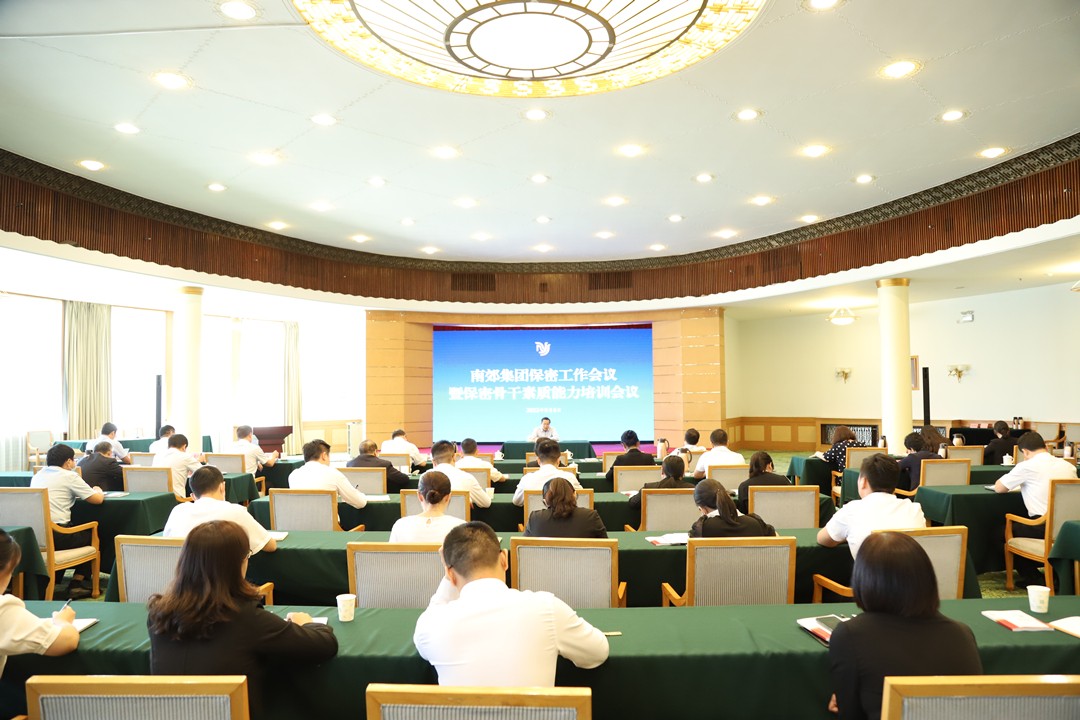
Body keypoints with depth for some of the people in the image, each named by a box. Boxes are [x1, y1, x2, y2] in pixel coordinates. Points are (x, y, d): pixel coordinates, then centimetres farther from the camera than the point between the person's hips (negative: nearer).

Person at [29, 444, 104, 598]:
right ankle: (77, 583, 16)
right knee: (91, 534, 19)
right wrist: (98, 491, 21)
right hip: (55, 536, -7)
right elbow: (98, 499, -1)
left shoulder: (37, 476, 15)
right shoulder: (69, 476, -4)